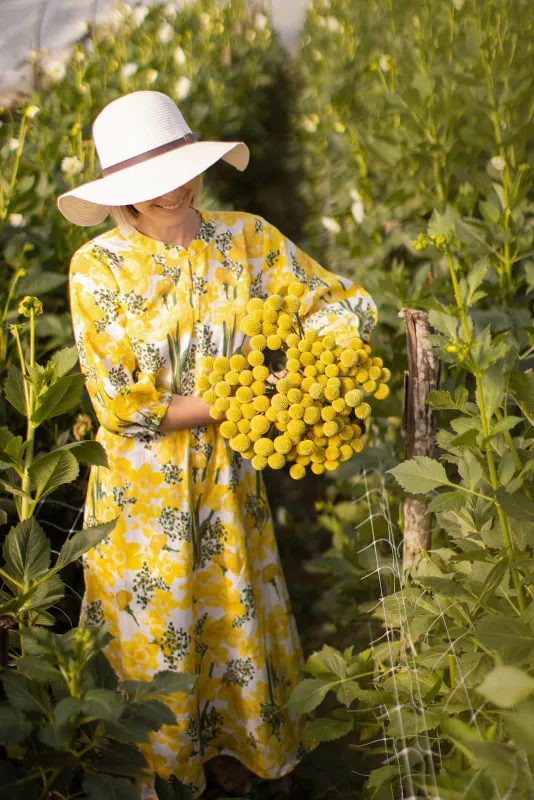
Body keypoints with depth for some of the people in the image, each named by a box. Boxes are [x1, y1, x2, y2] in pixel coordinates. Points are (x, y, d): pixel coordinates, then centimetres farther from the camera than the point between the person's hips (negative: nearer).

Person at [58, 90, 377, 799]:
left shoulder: (246, 239, -8)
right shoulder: (98, 267, -16)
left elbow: (343, 303, -3)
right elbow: (122, 407, -19)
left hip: (229, 481, 3)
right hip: (141, 488, -2)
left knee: (237, 618, 18)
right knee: (151, 633, 13)